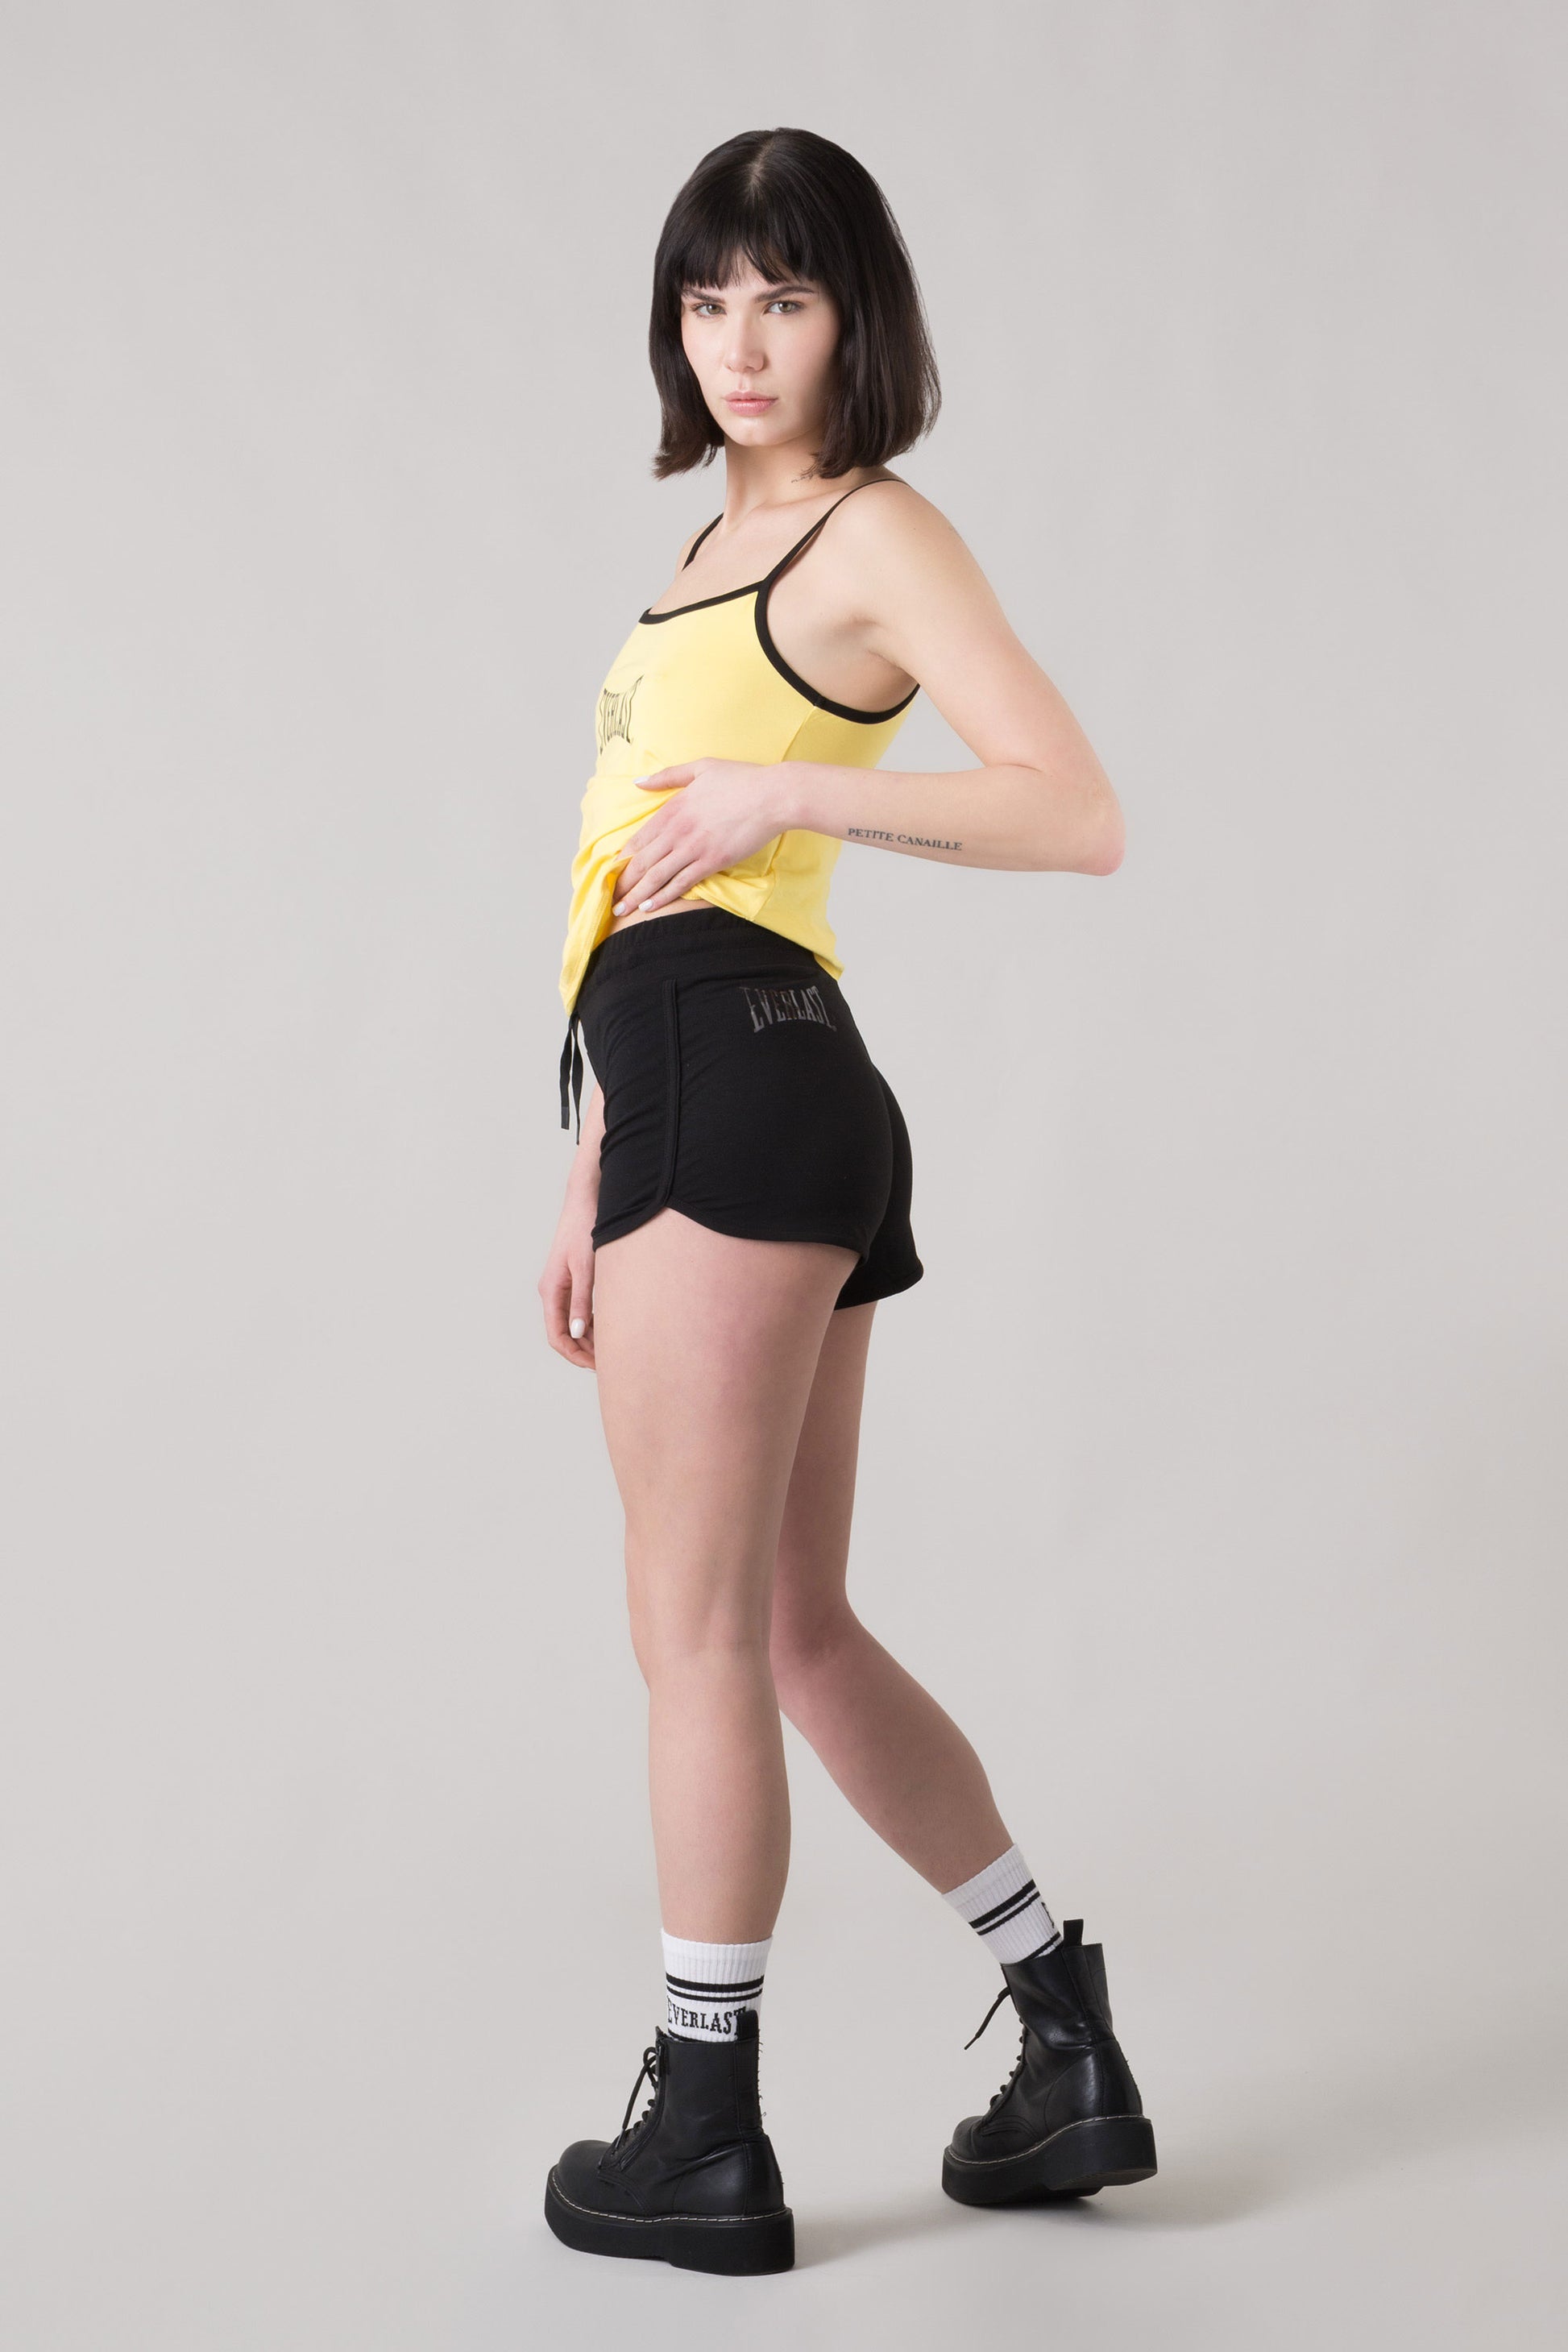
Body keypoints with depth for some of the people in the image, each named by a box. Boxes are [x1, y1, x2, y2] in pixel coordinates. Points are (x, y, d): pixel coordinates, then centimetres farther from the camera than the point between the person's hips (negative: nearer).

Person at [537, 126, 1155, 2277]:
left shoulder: (878, 531, -1)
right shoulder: (719, 546, 24)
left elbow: (1080, 815, -14)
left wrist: (790, 792, -18)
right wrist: (594, 1185, 21)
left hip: (745, 1081, -9)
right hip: (702, 1100, 9)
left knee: (697, 1624, -3)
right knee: (797, 1629, 12)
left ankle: (704, 2137, 9)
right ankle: (1075, 2056, 21)